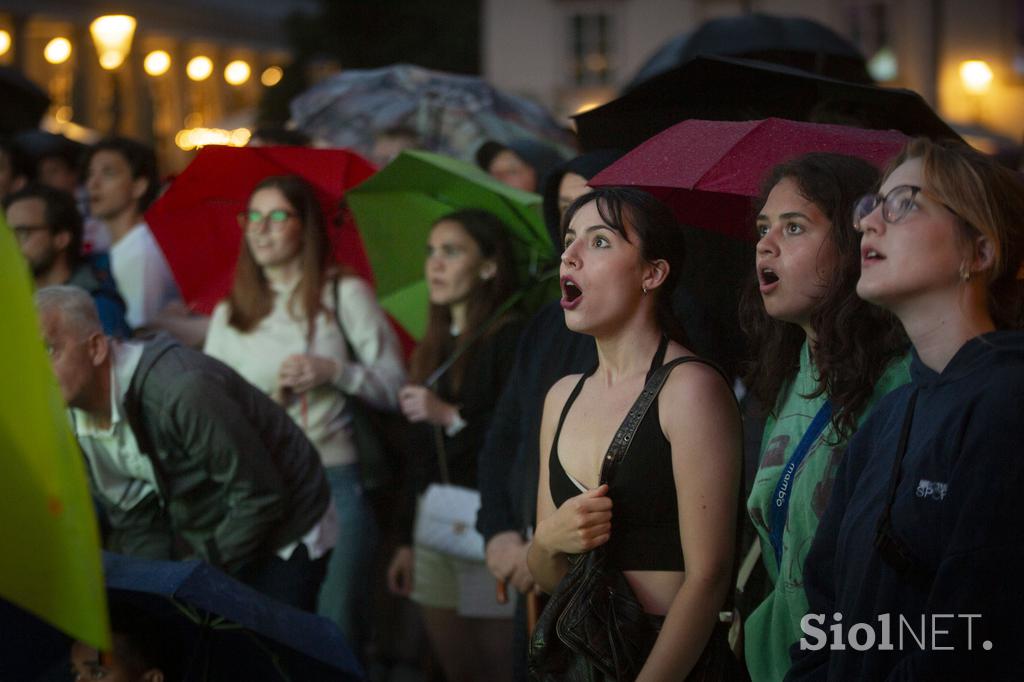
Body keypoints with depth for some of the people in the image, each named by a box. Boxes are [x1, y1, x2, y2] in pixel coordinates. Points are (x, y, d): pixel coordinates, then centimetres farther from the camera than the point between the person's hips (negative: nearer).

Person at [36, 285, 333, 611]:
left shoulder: (181, 390, -31)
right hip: (203, 547, 7)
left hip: (284, 540, -7)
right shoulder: (73, 423, -6)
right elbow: (135, 523, 2)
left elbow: (260, 496, -26)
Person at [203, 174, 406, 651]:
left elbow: (395, 387, 1)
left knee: (336, 627, -7)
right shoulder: (228, 316, 13)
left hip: (336, 479, -3)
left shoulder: (345, 295, 4)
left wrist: (334, 371, -13)